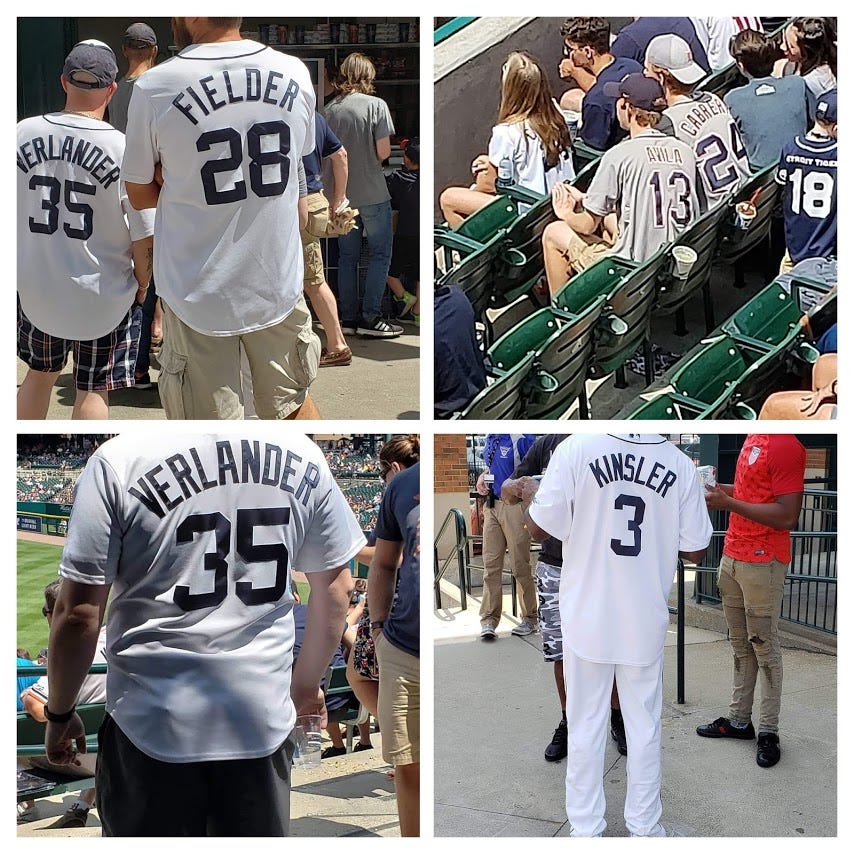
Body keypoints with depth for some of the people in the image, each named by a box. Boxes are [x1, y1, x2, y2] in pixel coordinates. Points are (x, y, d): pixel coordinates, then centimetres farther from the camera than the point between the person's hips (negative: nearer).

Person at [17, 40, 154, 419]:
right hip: (104, 295, -4)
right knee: (93, 389, 9)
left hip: (36, 287, 4)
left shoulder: (23, 133, -6)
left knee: (39, 375, 23)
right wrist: (141, 286, 4)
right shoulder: (124, 149, -17)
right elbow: (143, 237, -13)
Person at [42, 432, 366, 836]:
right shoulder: (302, 455, -5)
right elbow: (335, 587, 6)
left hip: (153, 725, -2)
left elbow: (78, 613, -12)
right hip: (261, 720, 3)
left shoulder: (120, 460, -16)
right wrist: (307, 684, 20)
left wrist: (59, 713, 4)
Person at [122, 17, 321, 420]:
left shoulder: (154, 87, -14)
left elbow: (140, 195, -2)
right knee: (292, 403, 22)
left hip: (198, 294, -3)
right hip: (279, 285, 3)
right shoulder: (295, 73, -5)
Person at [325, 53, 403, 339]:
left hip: (341, 194, 5)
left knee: (347, 256, 11)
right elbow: (383, 152, -13)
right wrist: (369, 158, 6)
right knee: (380, 254, 4)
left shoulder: (329, 109, 2)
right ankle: (371, 317, -1)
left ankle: (350, 317, 14)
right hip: (372, 193, -5)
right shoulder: (376, 105, -10)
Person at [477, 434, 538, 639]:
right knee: (491, 564, 7)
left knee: (520, 565, 3)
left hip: (515, 507, -7)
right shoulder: (489, 438, 10)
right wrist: (482, 476, 8)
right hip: (492, 505, 7)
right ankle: (489, 619, 13)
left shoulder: (521, 438, -15)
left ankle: (530, 619, 16)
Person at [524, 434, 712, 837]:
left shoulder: (576, 448, -16)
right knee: (644, 727, 16)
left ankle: (586, 829, 21)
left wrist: (531, 496, 12)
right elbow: (695, 550, -1)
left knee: (586, 727, 12)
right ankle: (644, 826, 27)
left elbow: (540, 529, -9)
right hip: (645, 622, 2)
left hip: (588, 619, -1)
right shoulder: (680, 464, -8)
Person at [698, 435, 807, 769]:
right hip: (732, 557, 9)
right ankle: (739, 719, 25)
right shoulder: (754, 437, 10)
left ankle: (769, 732, 10)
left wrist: (729, 503, -21)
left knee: (763, 646, 0)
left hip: (763, 562, -9)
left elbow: (788, 516, -23)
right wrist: (722, 489, 7)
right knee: (740, 644, 15)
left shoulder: (786, 445, -18)